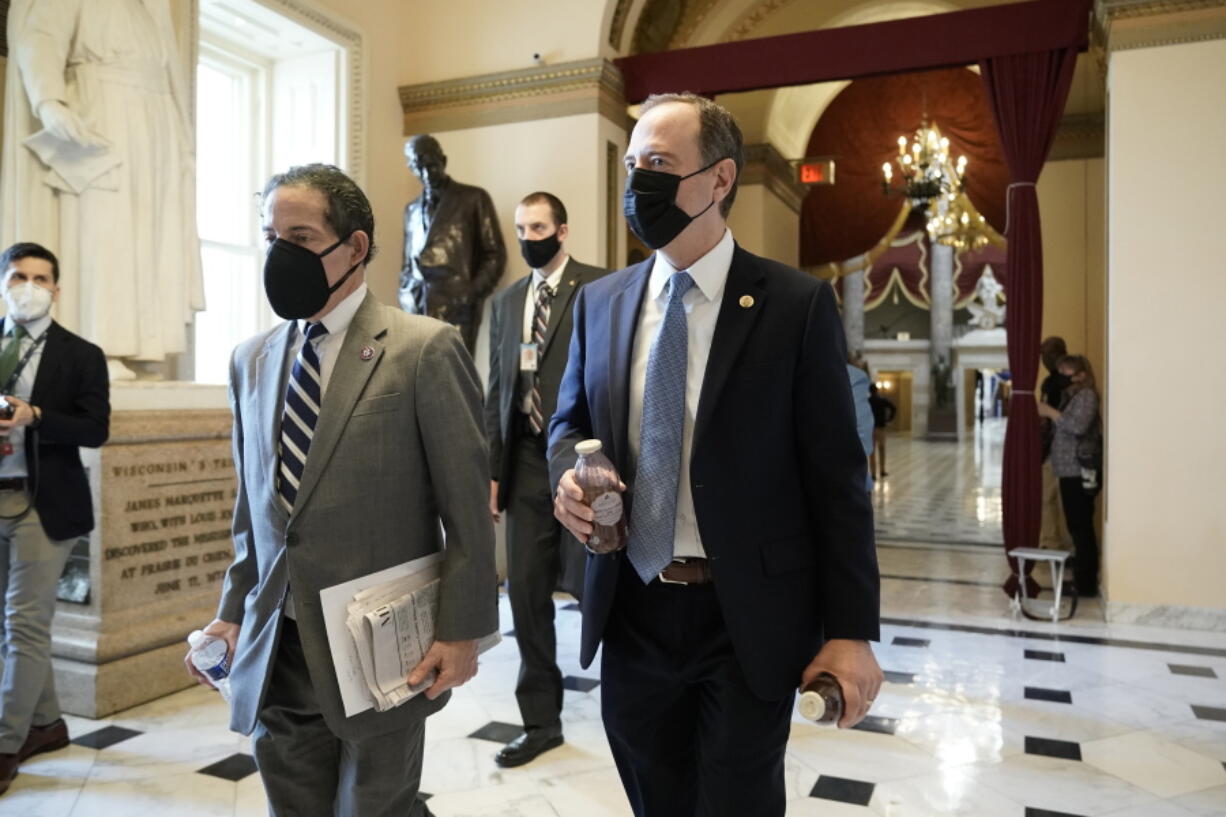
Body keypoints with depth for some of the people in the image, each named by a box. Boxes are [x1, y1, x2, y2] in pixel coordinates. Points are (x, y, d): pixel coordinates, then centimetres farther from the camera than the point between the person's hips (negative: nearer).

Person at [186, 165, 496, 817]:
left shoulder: (426, 349, -10)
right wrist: (233, 612, 12)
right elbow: (251, 504, 15)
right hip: (273, 649, 6)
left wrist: (460, 631, -11)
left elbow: (467, 507, -10)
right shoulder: (251, 360, 9)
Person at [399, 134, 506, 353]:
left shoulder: (474, 198, 8)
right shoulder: (411, 209, 23)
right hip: (416, 309, 5)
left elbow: (494, 255, 4)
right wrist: (406, 298, 7)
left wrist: (473, 296, -7)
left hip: (456, 308, -5)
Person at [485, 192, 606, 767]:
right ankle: (541, 721, 23)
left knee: (587, 582, -1)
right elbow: (497, 391, 14)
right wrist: (491, 469, 10)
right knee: (526, 591, 8)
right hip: (527, 464, 5)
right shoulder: (506, 301, 15)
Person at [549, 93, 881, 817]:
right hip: (630, 614, 4)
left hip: (748, 622, -3)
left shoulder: (797, 305, -8)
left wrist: (852, 629, -9)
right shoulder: (600, 302, 5)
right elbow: (571, 422, 15)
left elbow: (837, 477, -8)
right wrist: (568, 474, -8)